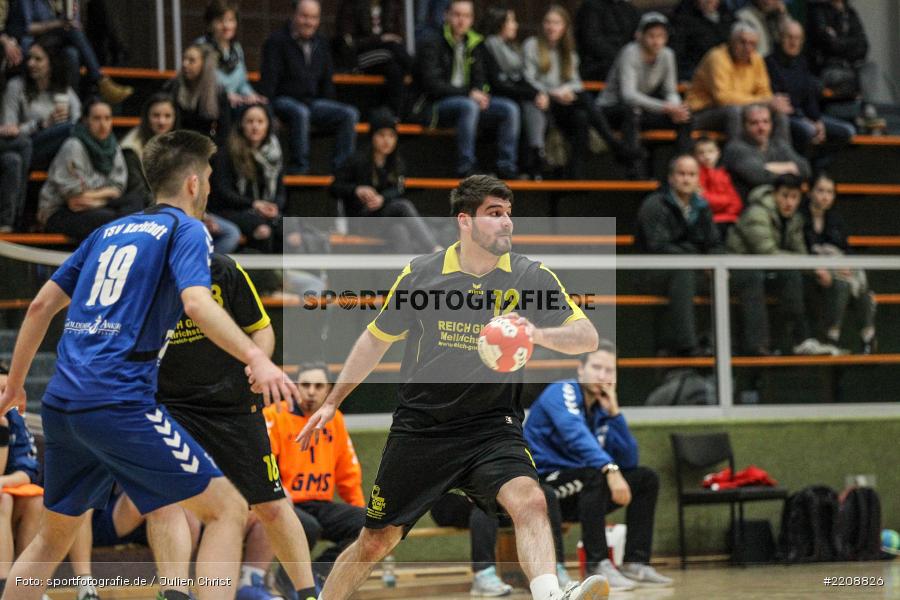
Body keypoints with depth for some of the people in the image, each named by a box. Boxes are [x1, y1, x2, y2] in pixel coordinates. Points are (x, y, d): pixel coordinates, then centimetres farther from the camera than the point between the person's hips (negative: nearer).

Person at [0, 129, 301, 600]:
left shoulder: (110, 232, 22)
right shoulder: (185, 229, 2)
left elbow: (41, 306, 23)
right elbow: (196, 302, -17)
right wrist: (255, 358, -26)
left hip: (60, 402, 8)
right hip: (119, 402, -7)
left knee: (54, 536, 23)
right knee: (228, 509, -3)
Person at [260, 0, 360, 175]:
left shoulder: (321, 43, 15)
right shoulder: (277, 41, -2)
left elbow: (327, 81, 20)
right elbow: (268, 81, -8)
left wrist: (328, 109, 9)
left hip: (312, 101, 6)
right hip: (284, 100, -5)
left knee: (350, 114, -16)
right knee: (301, 112, -40)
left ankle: (341, 165, -18)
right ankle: (299, 165, -34)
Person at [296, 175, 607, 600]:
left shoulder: (532, 277, -3)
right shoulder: (420, 274, -2)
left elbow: (587, 337, -8)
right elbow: (376, 340, 12)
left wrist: (539, 333, -29)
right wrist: (333, 403, 15)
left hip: (492, 426, -1)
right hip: (420, 427, 1)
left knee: (529, 501, -30)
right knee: (377, 541, 6)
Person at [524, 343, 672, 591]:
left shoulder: (601, 408, 10)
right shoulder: (561, 393, -12)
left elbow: (628, 462, 2)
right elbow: (576, 435, -32)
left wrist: (614, 413, -7)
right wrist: (610, 469, -45)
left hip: (576, 492, 8)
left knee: (647, 478, 2)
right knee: (595, 475, -34)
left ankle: (635, 563, -5)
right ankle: (597, 566, -35)